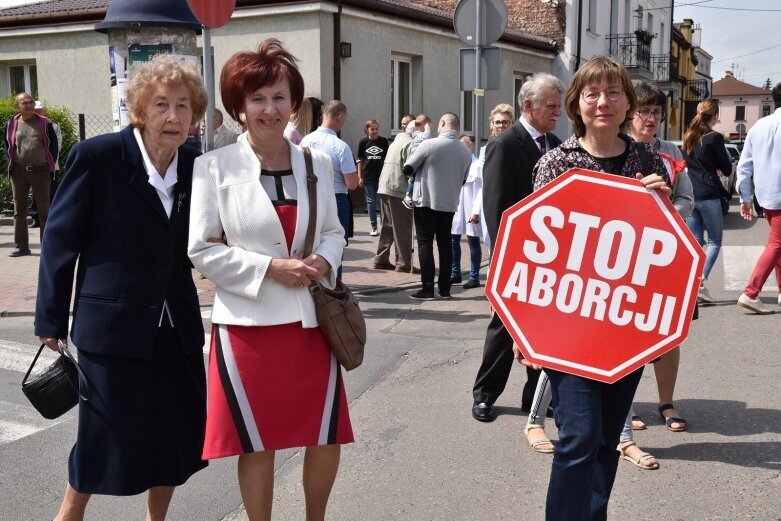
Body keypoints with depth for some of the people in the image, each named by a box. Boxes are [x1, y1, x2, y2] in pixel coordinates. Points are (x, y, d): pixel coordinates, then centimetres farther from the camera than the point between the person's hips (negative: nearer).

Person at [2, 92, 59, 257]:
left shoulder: (44, 123, 0)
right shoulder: (11, 124, 5)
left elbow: (53, 144, 4)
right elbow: (7, 144, 18)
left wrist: (50, 164, 1)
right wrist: (12, 162, 9)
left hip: (40, 170, -2)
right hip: (18, 171, 3)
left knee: (44, 209, 2)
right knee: (19, 210, 5)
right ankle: (21, 246, 12)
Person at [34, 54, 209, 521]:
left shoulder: (195, 164, 1)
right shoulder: (97, 156, -12)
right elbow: (61, 240, -7)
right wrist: (52, 321, -4)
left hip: (177, 327, 5)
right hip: (114, 324, -4)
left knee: (177, 436, 13)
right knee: (107, 437, 7)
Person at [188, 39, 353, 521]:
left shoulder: (317, 163, 6)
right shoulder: (214, 167, -6)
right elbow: (203, 250, -8)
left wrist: (324, 262, -8)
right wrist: (271, 268, -16)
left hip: (311, 318, 4)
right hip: (248, 323, -4)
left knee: (327, 438, 12)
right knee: (257, 444, 9)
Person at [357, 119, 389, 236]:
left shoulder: (383, 141, 1)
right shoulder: (363, 142, 3)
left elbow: (387, 158, 6)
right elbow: (360, 160, 6)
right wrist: (359, 177, 2)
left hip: (382, 176, -1)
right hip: (368, 177, 1)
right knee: (371, 202, 5)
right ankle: (374, 227, 12)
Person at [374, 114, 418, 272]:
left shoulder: (396, 141, 20)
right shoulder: (409, 143, -10)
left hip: (384, 188, 9)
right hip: (399, 190, -9)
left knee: (387, 225, 13)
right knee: (403, 228, -3)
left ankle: (381, 259, 15)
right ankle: (404, 263, -1)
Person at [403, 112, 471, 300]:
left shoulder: (429, 144, -13)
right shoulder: (465, 152, 2)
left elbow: (408, 169, -7)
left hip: (426, 202, -4)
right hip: (449, 204, 5)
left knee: (425, 244, 1)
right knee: (445, 244, 11)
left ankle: (427, 289, -2)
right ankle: (445, 288, 13)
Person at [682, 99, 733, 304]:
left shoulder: (688, 137, 11)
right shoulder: (714, 138, -10)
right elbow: (727, 169, -6)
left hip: (691, 194, 6)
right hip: (708, 194, -6)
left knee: (695, 241, 10)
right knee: (715, 241, 4)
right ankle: (701, 282, -11)